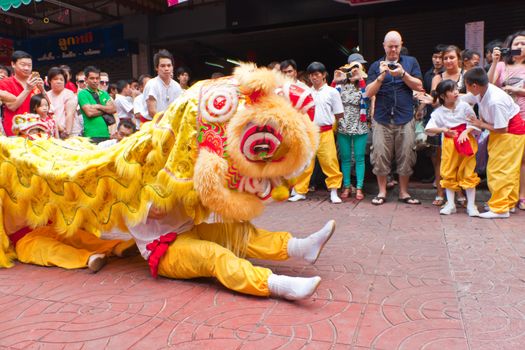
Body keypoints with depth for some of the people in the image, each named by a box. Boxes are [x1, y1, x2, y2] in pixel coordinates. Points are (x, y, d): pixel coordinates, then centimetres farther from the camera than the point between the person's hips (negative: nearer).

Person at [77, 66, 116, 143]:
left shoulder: (104, 94, 18)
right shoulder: (82, 94, 1)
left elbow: (113, 109, 4)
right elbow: (89, 112, -11)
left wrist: (99, 106, -9)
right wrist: (105, 110, 1)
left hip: (106, 134, 5)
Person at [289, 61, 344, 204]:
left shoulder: (332, 92, 1)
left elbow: (339, 114, 3)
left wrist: (327, 120, 4)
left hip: (325, 133, -3)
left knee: (330, 163, -3)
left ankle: (333, 192, 7)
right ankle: (300, 191, 16)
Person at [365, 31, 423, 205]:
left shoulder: (411, 62, 13)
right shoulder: (376, 66, 11)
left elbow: (419, 86, 4)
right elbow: (369, 93, 3)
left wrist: (403, 74, -9)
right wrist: (381, 76, -10)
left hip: (405, 118, 1)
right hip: (382, 118, 0)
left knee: (406, 156, 3)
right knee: (380, 156, -1)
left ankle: (404, 192, 16)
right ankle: (382, 192, 12)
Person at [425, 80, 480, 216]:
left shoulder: (464, 106, -4)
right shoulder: (438, 112, -4)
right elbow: (428, 128, -9)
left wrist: (466, 131, -18)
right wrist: (443, 130, -20)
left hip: (466, 141, -1)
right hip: (449, 143, 1)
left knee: (468, 173, 1)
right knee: (449, 174, 5)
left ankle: (471, 205, 10)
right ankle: (450, 204, 15)